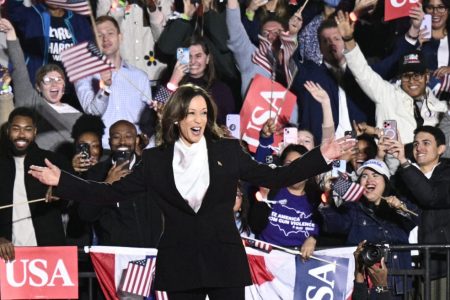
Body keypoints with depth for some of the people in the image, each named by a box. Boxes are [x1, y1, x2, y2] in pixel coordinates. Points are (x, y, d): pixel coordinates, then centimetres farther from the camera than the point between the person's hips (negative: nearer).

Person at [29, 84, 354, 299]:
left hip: (224, 259, -1)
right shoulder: (156, 159, 5)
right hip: (180, 263, 1)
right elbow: (113, 192, 5)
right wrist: (62, 181, -3)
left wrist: (321, 157, -4)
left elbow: (272, 178, 5)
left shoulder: (228, 151, 4)